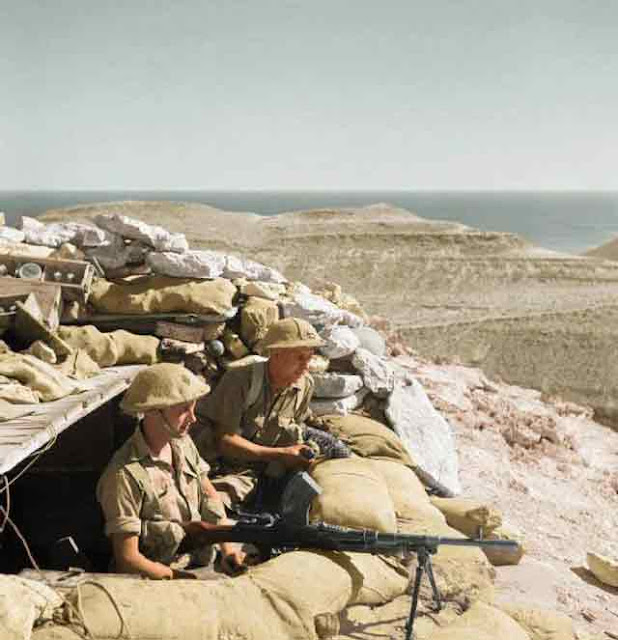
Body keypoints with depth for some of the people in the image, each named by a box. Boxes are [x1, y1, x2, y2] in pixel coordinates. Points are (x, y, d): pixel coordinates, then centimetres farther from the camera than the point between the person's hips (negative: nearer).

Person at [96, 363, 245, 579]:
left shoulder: (183, 443, 5)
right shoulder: (125, 474, -19)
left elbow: (210, 497, 18)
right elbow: (127, 559, -17)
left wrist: (228, 549, 3)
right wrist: (187, 581, -19)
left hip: (204, 563, 8)